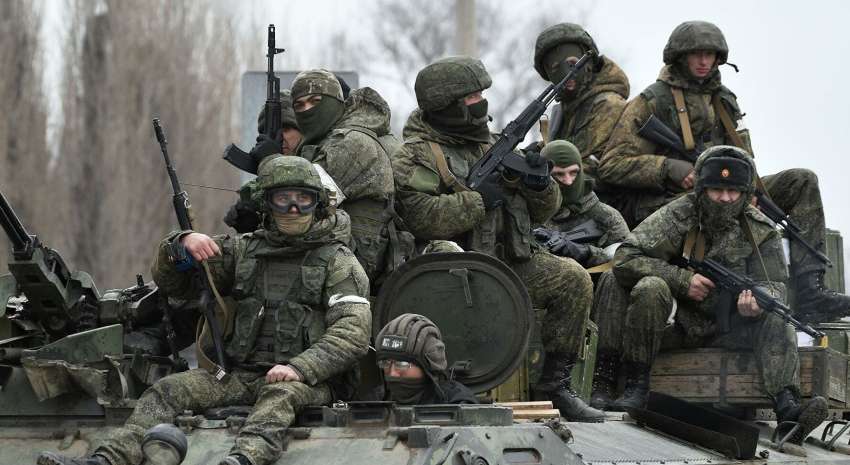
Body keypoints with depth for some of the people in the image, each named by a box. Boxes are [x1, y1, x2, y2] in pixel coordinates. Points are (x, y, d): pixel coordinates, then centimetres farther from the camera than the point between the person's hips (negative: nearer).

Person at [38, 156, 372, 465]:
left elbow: (353, 331, -10)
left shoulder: (338, 261, 3)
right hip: (242, 376, 5)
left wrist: (300, 369, -24)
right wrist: (182, 244, -4)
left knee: (280, 394, -38)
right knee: (171, 390, -16)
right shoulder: (243, 250, 17)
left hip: (310, 381, -5)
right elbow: (171, 282, 19)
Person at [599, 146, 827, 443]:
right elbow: (625, 259, -15)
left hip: (727, 329, 2)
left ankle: (787, 407, -39)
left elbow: (773, 285, -4)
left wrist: (757, 302, -31)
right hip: (674, 325, -2)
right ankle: (636, 386, -25)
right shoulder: (677, 217, -8)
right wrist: (683, 279, -23)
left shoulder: (760, 230, 0)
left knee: (776, 321, -21)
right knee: (650, 288, -31)